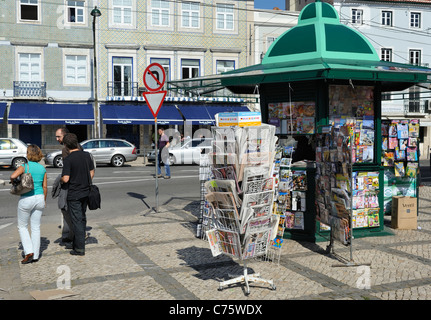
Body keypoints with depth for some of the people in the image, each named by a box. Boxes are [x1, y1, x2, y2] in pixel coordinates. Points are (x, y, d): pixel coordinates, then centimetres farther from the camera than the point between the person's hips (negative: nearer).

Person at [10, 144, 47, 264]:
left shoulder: (24, 167, -9)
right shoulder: (42, 168, 4)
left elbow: (13, 176, -25)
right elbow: (45, 186, 6)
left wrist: (13, 181, -3)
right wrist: (44, 200, 17)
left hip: (26, 199, -4)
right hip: (39, 198, 4)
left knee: (22, 226, 12)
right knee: (36, 227, 11)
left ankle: (29, 252, 0)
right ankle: (35, 255, 14)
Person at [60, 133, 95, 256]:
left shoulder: (68, 159, -16)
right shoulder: (86, 155, 2)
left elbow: (66, 179, -21)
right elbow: (92, 173, 9)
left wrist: (60, 180, 2)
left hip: (74, 194, -6)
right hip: (85, 192, 6)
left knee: (77, 220, -1)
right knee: (82, 218, 17)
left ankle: (80, 248, 2)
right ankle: (77, 242, 30)